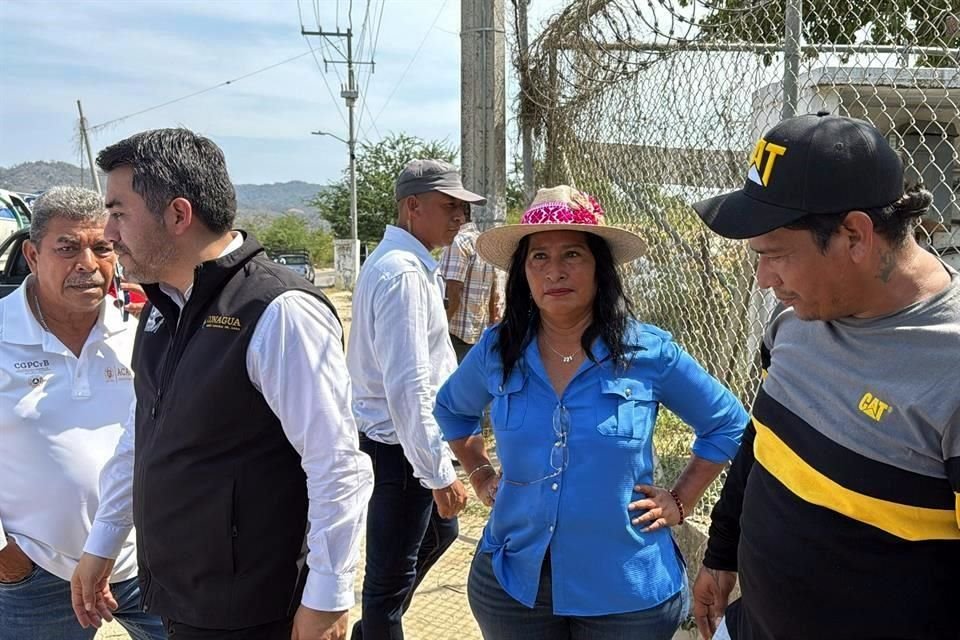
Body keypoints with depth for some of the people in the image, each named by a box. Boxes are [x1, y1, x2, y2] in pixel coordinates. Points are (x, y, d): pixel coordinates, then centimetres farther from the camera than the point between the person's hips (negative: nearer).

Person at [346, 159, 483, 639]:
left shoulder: (405, 263, 10)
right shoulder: (402, 274, -23)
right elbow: (408, 386, -28)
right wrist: (439, 474, -25)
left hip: (398, 437, 11)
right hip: (400, 447, -11)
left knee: (439, 532, 28)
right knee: (391, 576, 4)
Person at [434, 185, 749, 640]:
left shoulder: (650, 352, -10)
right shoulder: (496, 351, -4)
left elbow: (728, 424, 4)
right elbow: (450, 410, 17)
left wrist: (680, 501, -1)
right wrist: (482, 477, 8)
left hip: (625, 589, -2)